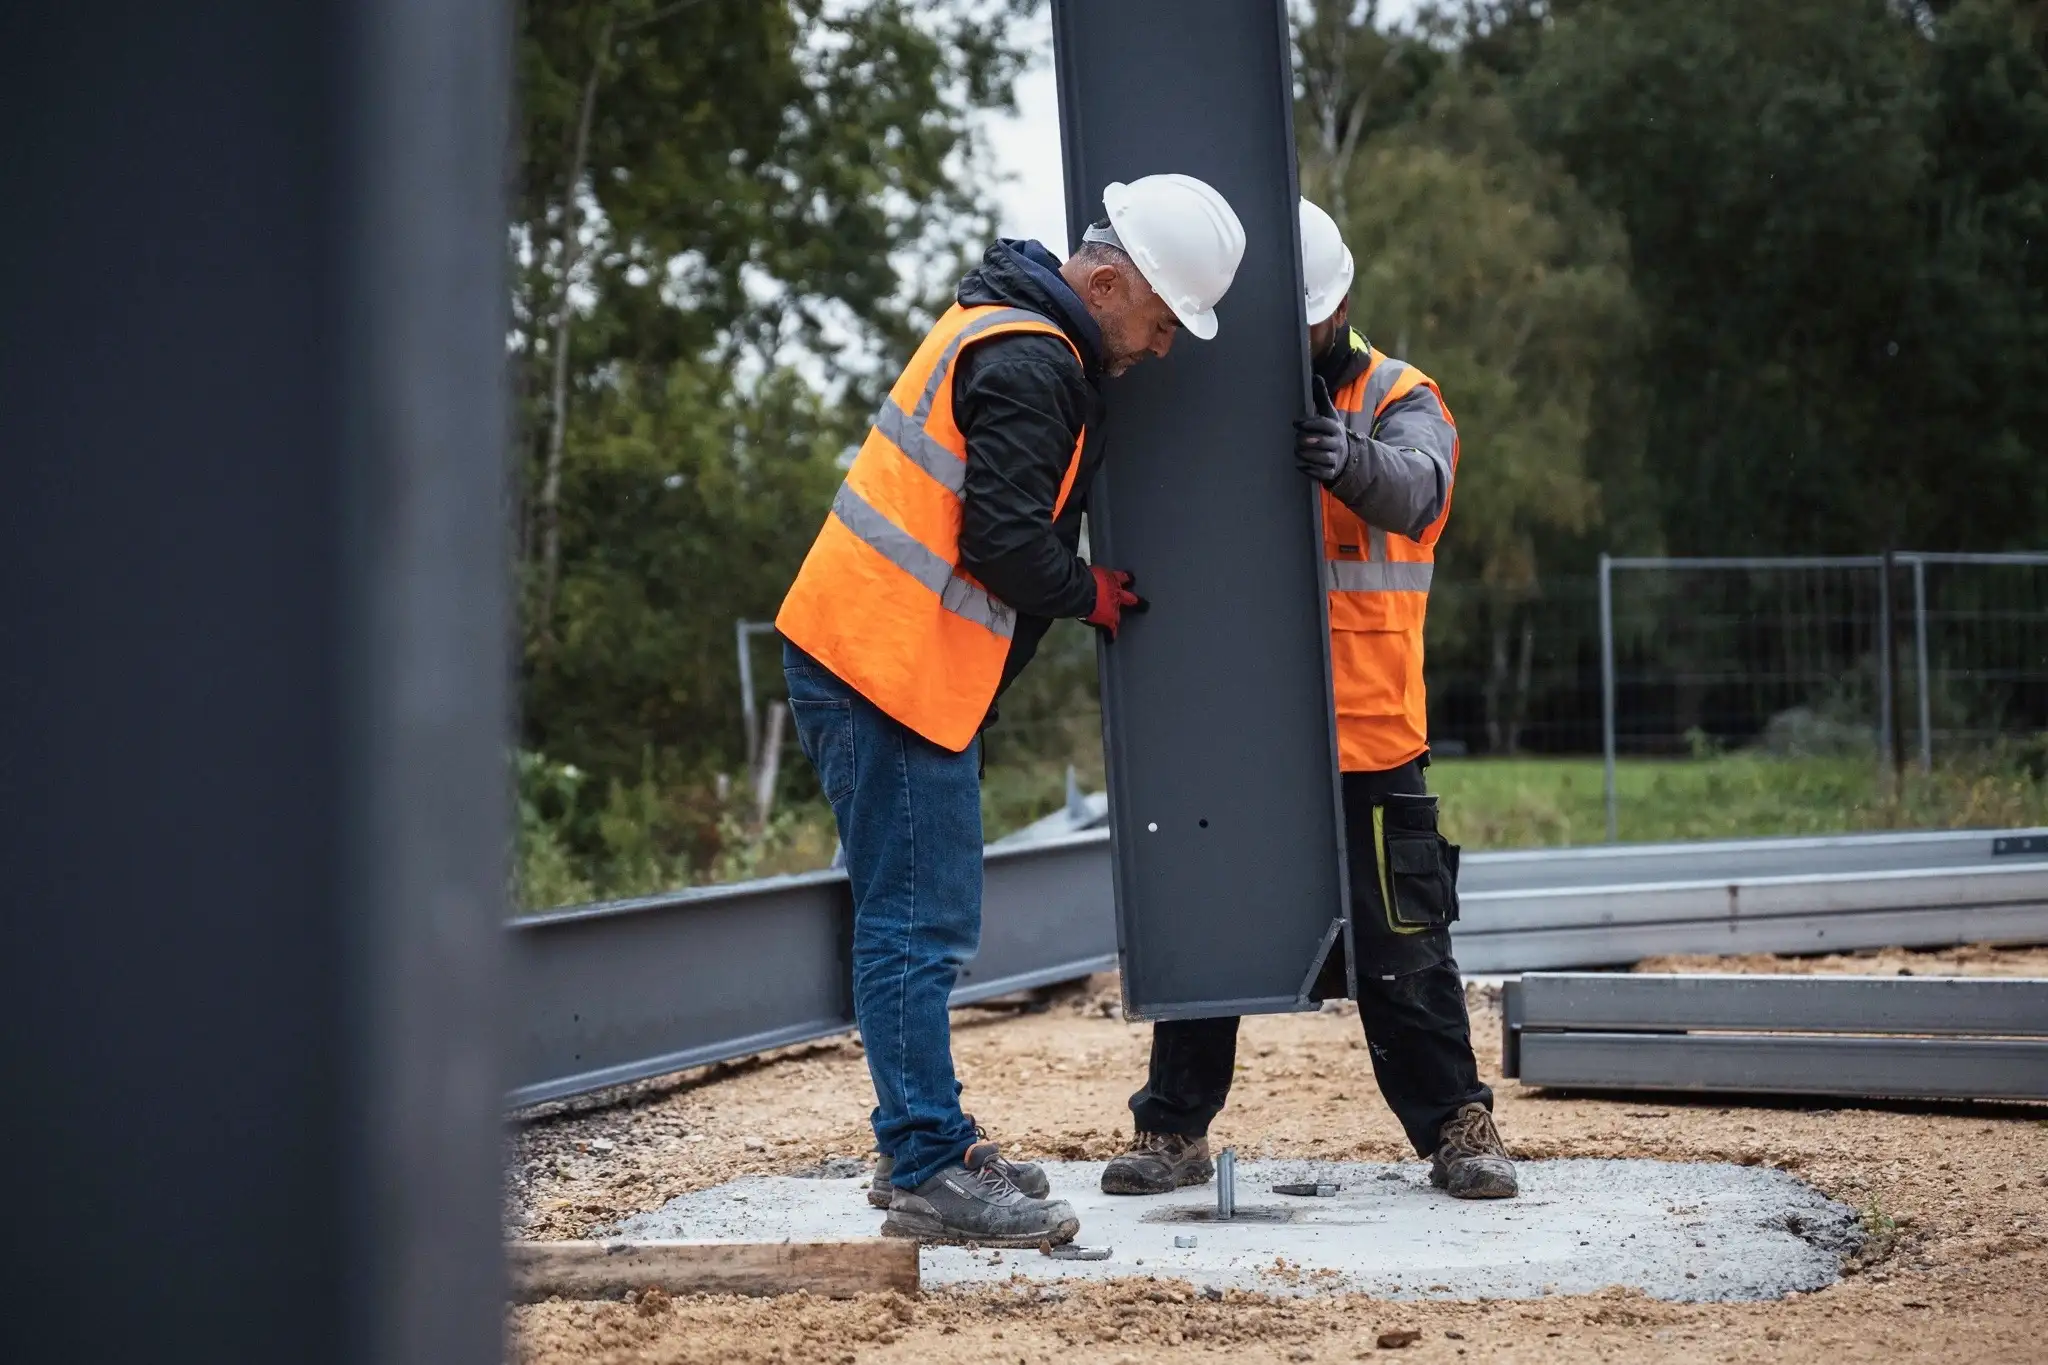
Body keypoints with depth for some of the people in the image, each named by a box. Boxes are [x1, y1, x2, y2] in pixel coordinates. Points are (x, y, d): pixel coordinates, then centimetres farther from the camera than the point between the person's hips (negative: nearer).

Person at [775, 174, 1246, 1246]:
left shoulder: (1003, 328, 19)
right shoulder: (1030, 364, -14)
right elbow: (1003, 539, -20)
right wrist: (1090, 594, -4)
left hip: (865, 662, 11)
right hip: (890, 668, -11)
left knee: (920, 921, 15)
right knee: (919, 924, -8)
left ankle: (925, 1147, 21)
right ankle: (928, 1174, -6)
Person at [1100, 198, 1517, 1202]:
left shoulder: (1397, 401, 0)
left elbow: (1416, 488, -22)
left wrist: (1351, 461, -45)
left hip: (1366, 736, -3)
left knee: (1400, 944, 2)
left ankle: (1455, 1126, 12)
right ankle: (1174, 1129, 19)